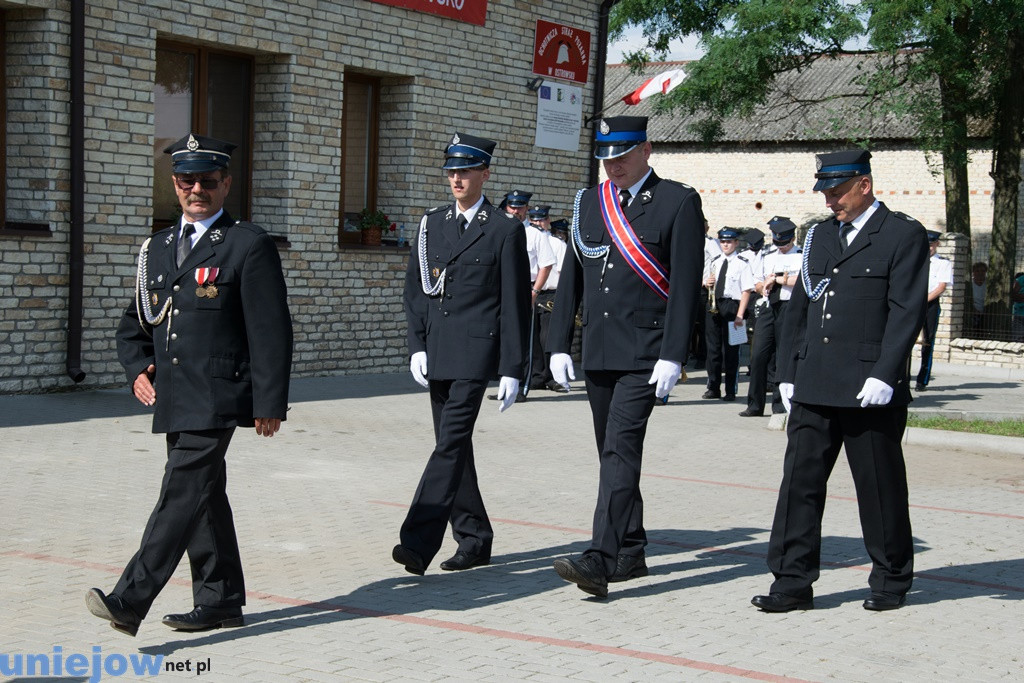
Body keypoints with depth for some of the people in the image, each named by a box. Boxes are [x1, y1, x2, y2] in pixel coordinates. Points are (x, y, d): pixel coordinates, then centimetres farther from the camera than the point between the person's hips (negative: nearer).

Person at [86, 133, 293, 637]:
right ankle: (220, 601, 21)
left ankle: (130, 601, -17)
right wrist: (139, 368, 4)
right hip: (172, 399, 7)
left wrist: (269, 403, -12)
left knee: (181, 494, -12)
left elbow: (271, 331, -8)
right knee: (204, 498, 13)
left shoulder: (250, 246, -4)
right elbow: (133, 324, 24)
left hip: (216, 399, -7)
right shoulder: (157, 248, 17)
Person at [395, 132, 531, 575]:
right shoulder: (431, 224, 13)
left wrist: (512, 370, -8)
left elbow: (515, 306, -4)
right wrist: (417, 347, 1)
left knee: (451, 444, -14)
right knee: (453, 446, 11)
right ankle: (474, 539, 21)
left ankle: (419, 543, -19)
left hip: (475, 353, -6)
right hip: (436, 354, 6)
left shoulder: (505, 231, -2)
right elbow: (414, 290, 13)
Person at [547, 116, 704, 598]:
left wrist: (672, 356, -15)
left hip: (645, 354, -6)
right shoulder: (588, 203, 12)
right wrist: (559, 345, 8)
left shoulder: (678, 202, -5)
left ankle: (601, 559, -20)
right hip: (597, 353, 7)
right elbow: (571, 278, 15)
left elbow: (686, 285, -9)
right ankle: (631, 553, 24)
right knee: (613, 453, 12)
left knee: (621, 449, -15)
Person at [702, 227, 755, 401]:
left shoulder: (742, 263, -2)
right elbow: (705, 281, 26)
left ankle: (731, 391, 4)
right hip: (713, 306, 5)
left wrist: (739, 315, -14)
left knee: (731, 350, -2)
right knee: (713, 348, 8)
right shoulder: (713, 262, 16)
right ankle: (713, 388, 17)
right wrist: (707, 282, 0)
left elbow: (746, 290, -7)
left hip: (732, 306, -5)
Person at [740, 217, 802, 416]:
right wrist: (763, 287, -1)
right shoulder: (766, 256, 18)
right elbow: (758, 284, 23)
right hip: (768, 308, 5)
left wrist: (776, 279, -9)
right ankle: (755, 404, 3)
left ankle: (780, 404, 8)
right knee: (758, 355, -2)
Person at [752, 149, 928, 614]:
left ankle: (891, 581, 21)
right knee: (800, 481, 0)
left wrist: (884, 375, -18)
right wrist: (788, 373, 11)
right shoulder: (820, 236, 17)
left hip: (870, 390, -5)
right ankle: (793, 582, 5)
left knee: (880, 487, 6)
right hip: (814, 389, 5)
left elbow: (906, 311, -10)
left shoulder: (904, 235, -1)